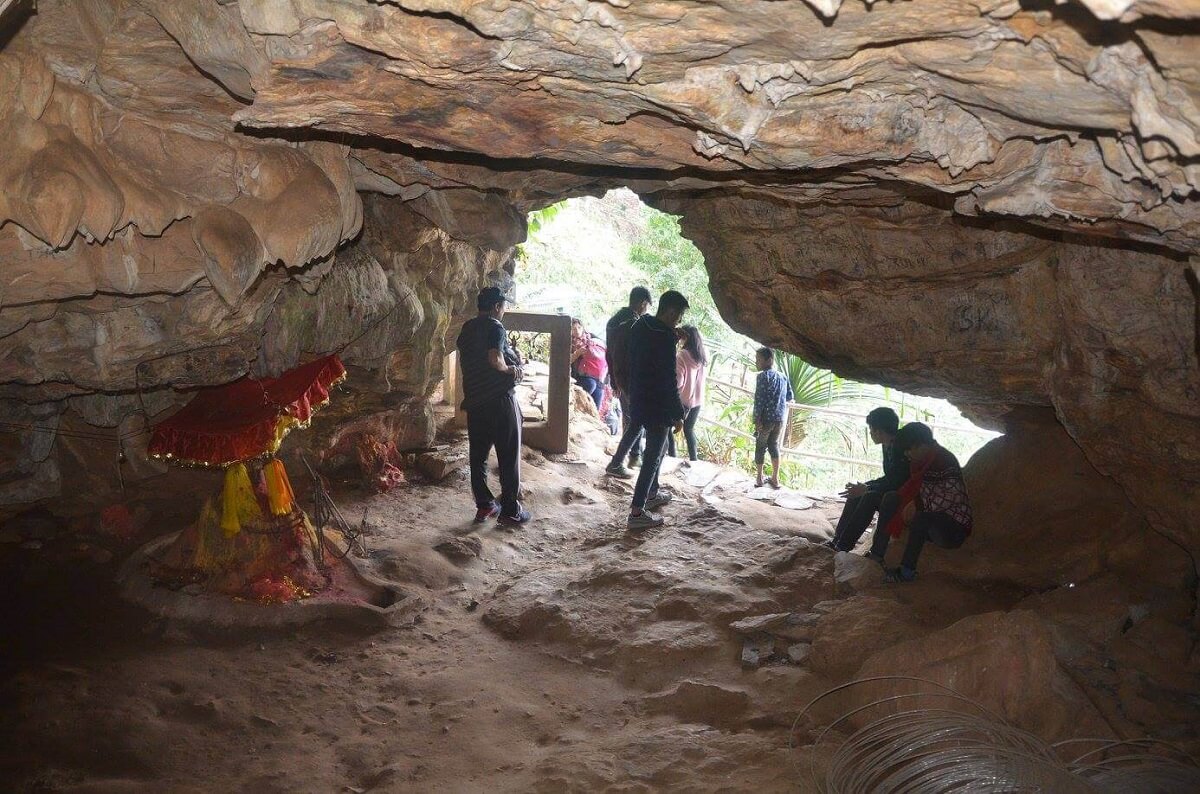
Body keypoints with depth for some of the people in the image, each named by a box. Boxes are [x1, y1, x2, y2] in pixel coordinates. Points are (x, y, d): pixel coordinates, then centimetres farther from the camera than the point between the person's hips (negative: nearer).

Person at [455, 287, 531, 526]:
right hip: (499, 399, -7)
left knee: (478, 455, 12)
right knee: (508, 457, 2)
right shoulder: (495, 327, -12)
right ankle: (510, 511, 6)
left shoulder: (467, 328, 10)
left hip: (474, 400, 7)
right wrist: (510, 369, -7)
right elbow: (495, 359, -25)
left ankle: (483, 506, 18)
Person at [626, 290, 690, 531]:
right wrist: (678, 414, -14)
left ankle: (651, 493, 40)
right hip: (657, 407, -9)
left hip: (639, 400, 9)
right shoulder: (665, 338, -23)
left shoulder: (640, 326, 3)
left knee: (658, 448, 26)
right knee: (653, 456, -1)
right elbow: (669, 380, -22)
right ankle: (637, 512, 2)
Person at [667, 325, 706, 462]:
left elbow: (678, 380, -19)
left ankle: (672, 456, 6)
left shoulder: (682, 355, -16)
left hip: (683, 399, -6)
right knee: (689, 429, 19)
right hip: (697, 400, 6)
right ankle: (693, 458, 18)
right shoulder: (703, 356, 3)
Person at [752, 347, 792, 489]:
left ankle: (759, 478, 17)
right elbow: (790, 397, 15)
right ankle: (775, 479, 18)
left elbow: (759, 399, -17)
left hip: (766, 418, -5)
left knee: (760, 447, 10)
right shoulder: (783, 376, 9)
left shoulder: (763, 375, -11)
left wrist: (757, 419, -16)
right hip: (780, 419, 5)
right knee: (774, 446, 17)